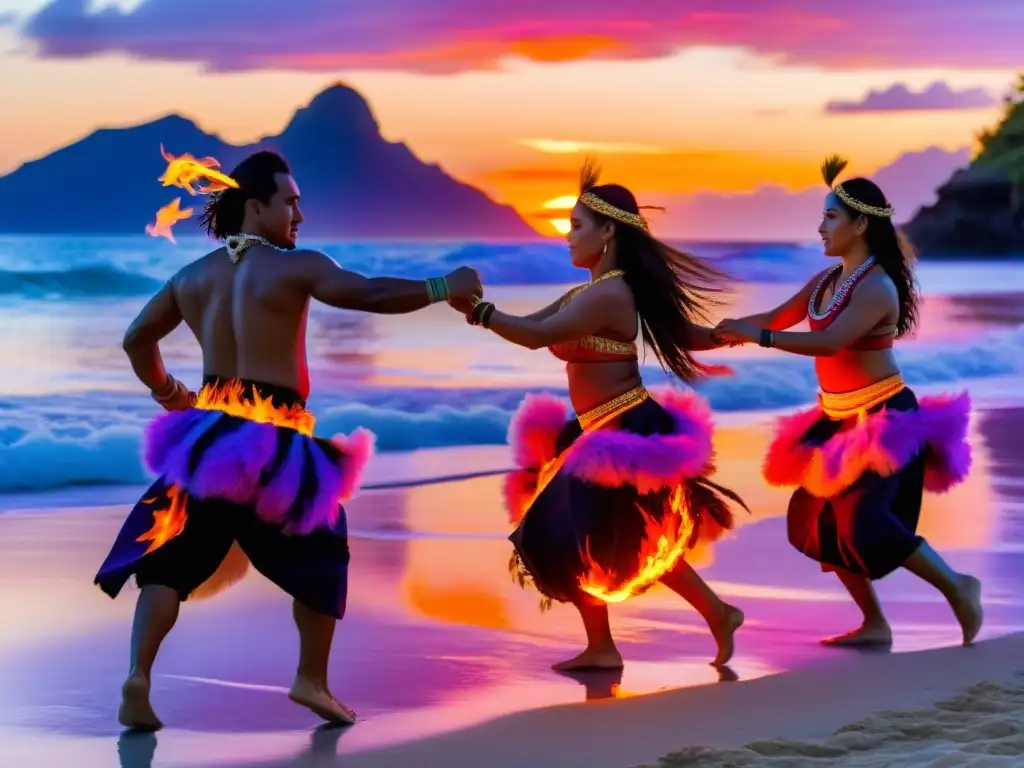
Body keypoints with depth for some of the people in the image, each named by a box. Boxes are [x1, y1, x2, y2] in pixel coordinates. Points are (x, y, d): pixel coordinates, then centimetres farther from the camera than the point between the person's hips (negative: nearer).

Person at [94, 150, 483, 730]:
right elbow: (370, 294, -16)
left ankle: (139, 677, -13)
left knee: (170, 557, 4)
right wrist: (442, 288, -8)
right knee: (320, 554, 16)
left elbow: (137, 339, 19)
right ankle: (312, 681, 15)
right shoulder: (296, 267, -7)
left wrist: (168, 392, 33)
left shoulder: (192, 277, 11)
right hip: (275, 440, -4)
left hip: (208, 431, 4)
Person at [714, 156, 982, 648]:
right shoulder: (826, 281, 6)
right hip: (839, 420, 9)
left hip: (884, 419, -9)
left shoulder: (877, 287, -20)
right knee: (816, 519, 7)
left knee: (864, 519, -18)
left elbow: (830, 342, -32)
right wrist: (722, 332, 1)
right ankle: (875, 625, 16)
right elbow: (777, 317, 11)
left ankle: (957, 587, -1)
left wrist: (757, 337, -34)